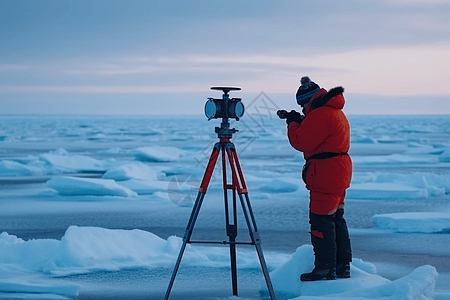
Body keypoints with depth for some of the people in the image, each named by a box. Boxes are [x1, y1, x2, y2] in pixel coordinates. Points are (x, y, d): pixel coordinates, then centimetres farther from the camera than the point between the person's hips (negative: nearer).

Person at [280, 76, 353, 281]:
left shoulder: (319, 115, -17)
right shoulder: (336, 112, 17)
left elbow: (301, 142, -17)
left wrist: (293, 123, -2)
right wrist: (300, 123, 12)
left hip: (326, 175, -11)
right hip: (340, 172, 11)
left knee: (321, 221, -7)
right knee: (336, 219, 15)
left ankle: (325, 268, -6)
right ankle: (343, 266, 19)